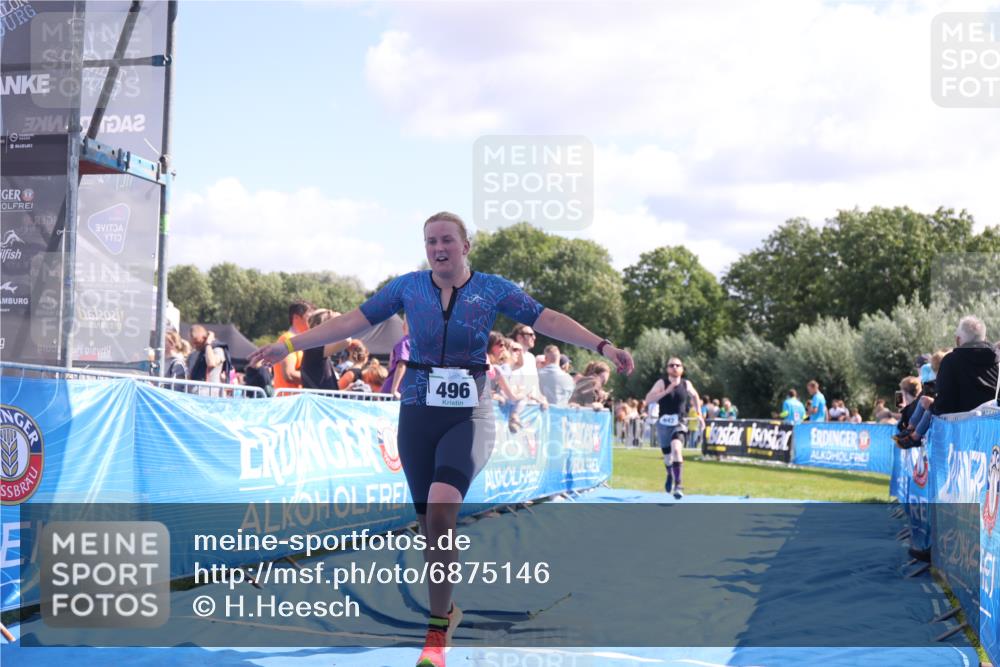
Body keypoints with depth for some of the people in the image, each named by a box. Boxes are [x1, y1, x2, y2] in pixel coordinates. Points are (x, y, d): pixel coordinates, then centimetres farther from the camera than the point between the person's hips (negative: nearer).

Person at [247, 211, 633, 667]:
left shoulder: (492, 289, 0)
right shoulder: (408, 287, 4)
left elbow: (548, 320, -2)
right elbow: (353, 321, 5)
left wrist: (601, 346, -13)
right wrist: (290, 345, 1)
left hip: (469, 416, -3)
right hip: (418, 414, 3)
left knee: (441, 508, -25)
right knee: (429, 523, 7)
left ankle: (437, 629, -16)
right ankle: (447, 610, 30)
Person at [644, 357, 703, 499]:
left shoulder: (686, 384, 2)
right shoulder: (662, 383, -4)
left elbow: (695, 396, 24)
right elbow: (648, 399, -17)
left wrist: (699, 414, 20)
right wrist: (667, 390, -24)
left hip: (680, 424, -1)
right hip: (664, 424, 1)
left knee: (676, 449, -28)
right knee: (667, 456, 14)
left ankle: (678, 484, -25)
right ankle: (670, 476, 48)